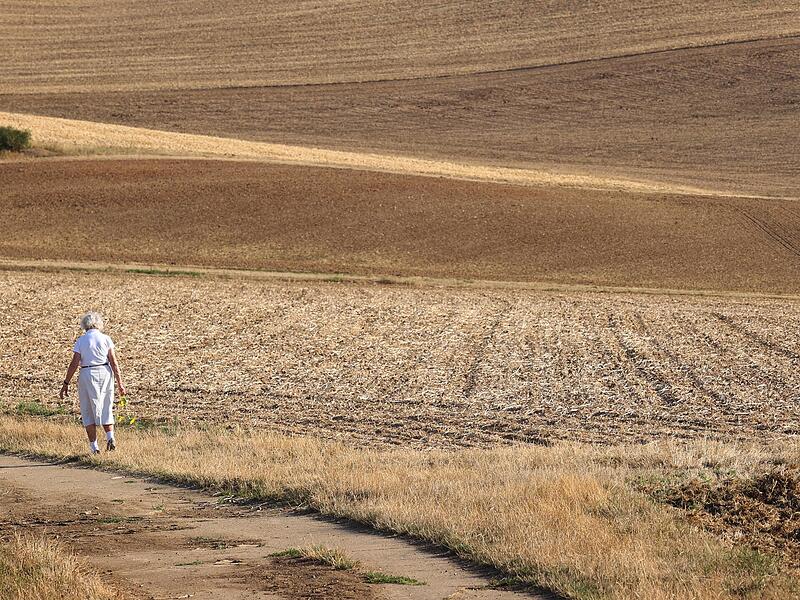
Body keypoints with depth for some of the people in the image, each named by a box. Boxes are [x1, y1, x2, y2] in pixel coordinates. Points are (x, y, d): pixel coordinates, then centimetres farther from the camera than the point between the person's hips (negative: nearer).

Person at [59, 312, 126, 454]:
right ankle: (110, 437, -5)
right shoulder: (105, 339, 0)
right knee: (106, 409, 16)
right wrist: (120, 383, -1)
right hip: (105, 373, 1)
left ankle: (94, 446, 4)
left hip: (87, 375, -1)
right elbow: (113, 362, -5)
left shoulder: (81, 341, -2)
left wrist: (66, 384, -2)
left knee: (88, 411, 8)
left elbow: (74, 364, -7)